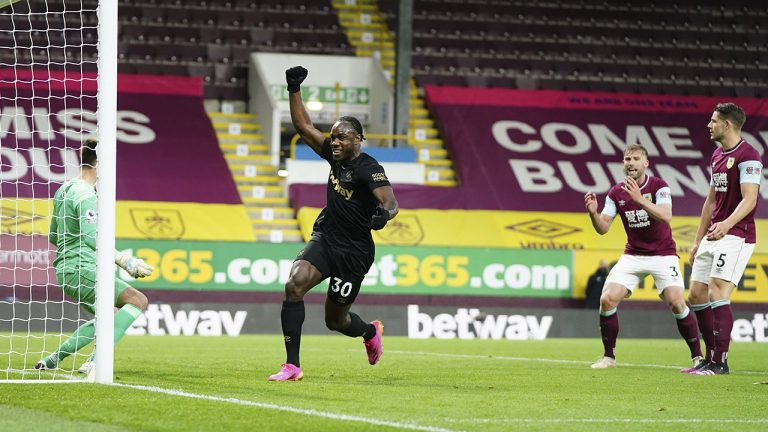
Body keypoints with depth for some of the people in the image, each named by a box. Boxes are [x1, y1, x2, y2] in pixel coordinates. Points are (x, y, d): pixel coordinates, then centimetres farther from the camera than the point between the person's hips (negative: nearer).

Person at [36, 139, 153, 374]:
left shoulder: (64, 190, 15)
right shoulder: (86, 196, -16)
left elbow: (53, 236, 24)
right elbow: (91, 237, -28)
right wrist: (125, 261, -30)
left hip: (65, 271, 10)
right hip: (82, 270, -10)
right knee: (138, 300, -17)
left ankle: (54, 359, 24)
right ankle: (96, 361, -26)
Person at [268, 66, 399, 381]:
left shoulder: (368, 169, -17)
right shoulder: (334, 155, 3)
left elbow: (390, 202, -30)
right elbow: (303, 126, 10)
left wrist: (384, 214, -52)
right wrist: (294, 90, 1)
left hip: (354, 252, -5)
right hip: (324, 238, 5)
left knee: (335, 319, 7)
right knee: (295, 284, -22)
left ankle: (370, 332, 46)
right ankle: (292, 365, -20)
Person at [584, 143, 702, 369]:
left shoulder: (659, 186, -11)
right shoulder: (616, 193, 0)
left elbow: (666, 216, -27)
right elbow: (603, 228, -1)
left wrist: (640, 199, -39)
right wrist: (593, 213, -22)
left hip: (663, 254, -3)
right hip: (633, 255, 3)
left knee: (676, 302, -20)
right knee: (607, 299, -13)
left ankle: (697, 356, -4)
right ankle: (608, 356, 3)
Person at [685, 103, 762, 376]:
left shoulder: (747, 156, -12)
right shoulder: (717, 156, 17)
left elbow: (749, 199, -20)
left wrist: (727, 224, -35)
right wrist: (698, 240, 23)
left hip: (735, 237, -10)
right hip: (712, 238, 10)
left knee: (717, 294, -17)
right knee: (696, 297, 7)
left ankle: (720, 363, -15)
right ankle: (710, 358, 15)